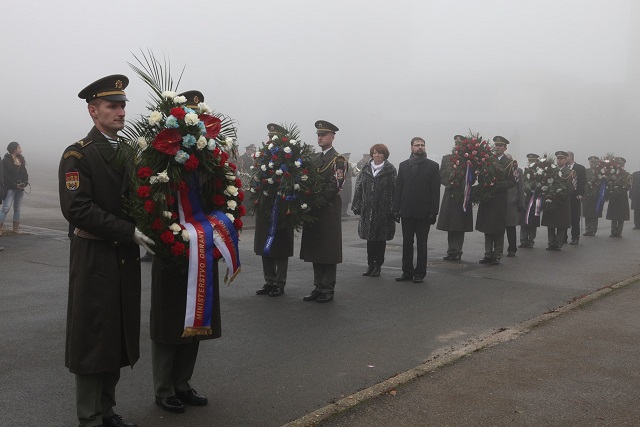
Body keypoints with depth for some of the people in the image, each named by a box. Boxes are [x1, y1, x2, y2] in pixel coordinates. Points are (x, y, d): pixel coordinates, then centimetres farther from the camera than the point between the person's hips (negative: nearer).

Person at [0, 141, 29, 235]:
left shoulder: (21, 160, 13)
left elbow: (24, 173, 12)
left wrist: (25, 182, -6)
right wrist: (15, 185, -16)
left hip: (20, 188, 6)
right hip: (10, 188, -6)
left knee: (17, 208, 9)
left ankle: (16, 228, 15)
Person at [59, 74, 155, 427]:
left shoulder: (129, 152, 12)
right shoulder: (78, 154, -9)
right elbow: (76, 209, -18)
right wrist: (129, 232, -20)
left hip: (126, 256, 6)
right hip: (94, 257, -6)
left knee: (118, 334, 12)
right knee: (93, 337, 1)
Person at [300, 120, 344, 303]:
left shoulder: (338, 160, -6)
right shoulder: (315, 158, 17)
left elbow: (334, 186, -15)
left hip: (329, 210, -7)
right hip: (314, 211, 7)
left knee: (329, 251, -2)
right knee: (315, 250, 10)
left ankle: (328, 290, 5)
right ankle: (318, 288, 17)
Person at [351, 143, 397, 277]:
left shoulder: (390, 170, -1)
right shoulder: (366, 169, 10)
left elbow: (395, 189, -6)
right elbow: (359, 188, 10)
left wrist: (394, 209, -12)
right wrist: (357, 206, 4)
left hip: (383, 210, -3)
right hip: (368, 209, 3)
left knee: (381, 238, 4)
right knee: (370, 237, 8)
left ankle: (378, 265, 13)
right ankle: (370, 264, 17)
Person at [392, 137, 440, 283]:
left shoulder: (432, 166, 0)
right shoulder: (403, 165, 9)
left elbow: (435, 191, -4)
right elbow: (398, 188, 8)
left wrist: (433, 212, -10)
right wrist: (396, 209, 1)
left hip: (423, 212, -3)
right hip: (407, 212, 3)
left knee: (421, 245, 5)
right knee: (407, 243, 8)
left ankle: (420, 273, 12)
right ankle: (407, 272, 17)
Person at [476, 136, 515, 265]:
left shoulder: (509, 162, 0)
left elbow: (512, 181, -5)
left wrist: (497, 185, -16)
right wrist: (484, 185, -6)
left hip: (500, 199, -3)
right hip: (486, 197, 4)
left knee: (498, 229, 0)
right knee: (487, 228, 6)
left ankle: (497, 256, 7)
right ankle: (488, 255, 12)